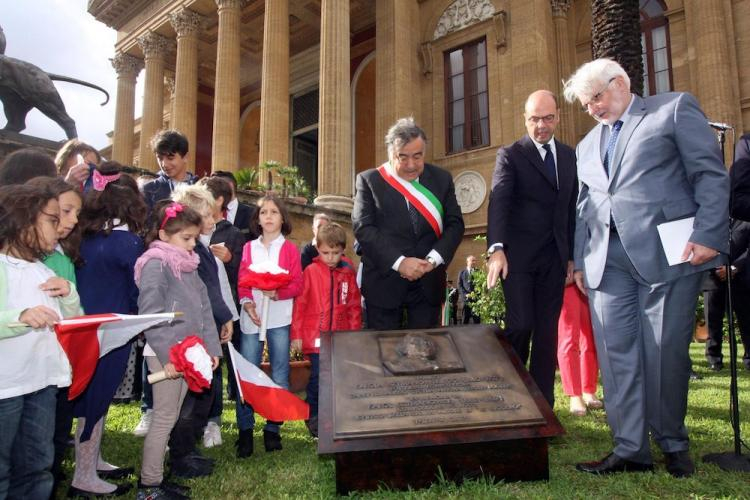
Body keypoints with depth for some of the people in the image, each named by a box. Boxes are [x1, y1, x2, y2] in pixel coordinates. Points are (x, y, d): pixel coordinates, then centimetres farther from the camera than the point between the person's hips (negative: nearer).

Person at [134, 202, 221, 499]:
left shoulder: (188, 265, 13)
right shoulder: (156, 264, -11)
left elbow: (203, 309, 13)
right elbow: (150, 314, -19)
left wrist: (211, 347, 8)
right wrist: (168, 356, -21)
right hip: (165, 354, -8)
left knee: (171, 417, 14)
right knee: (165, 417, 0)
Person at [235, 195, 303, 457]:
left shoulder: (290, 249, 6)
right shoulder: (248, 248, 11)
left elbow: (297, 285, 0)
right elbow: (242, 282, 6)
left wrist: (278, 292, -18)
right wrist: (248, 304, -10)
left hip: (279, 318, -1)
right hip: (251, 317, 1)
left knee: (280, 377, 4)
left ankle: (273, 429, 17)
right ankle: (245, 431, 10)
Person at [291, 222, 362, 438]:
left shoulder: (348, 273, 5)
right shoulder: (311, 271, -2)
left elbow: (354, 306, 9)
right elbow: (299, 303, -3)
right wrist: (296, 334, -4)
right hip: (315, 336, -2)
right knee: (318, 376, -4)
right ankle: (312, 416, 16)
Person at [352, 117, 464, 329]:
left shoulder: (441, 178, 9)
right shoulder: (368, 180, 1)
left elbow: (455, 223, 5)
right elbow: (363, 227, -7)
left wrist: (433, 259, -12)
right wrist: (399, 262, -17)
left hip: (428, 282, 2)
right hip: (384, 281, -2)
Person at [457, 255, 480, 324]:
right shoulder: (462, 272, 10)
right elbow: (459, 285, 6)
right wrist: (465, 294, -8)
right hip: (466, 297, 0)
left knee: (476, 319, -3)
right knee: (465, 319, 0)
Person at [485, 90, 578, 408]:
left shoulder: (570, 157, 15)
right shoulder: (510, 155, 0)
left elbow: (572, 209, 14)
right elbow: (499, 202, -14)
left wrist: (572, 256, 8)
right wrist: (496, 248, -28)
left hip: (555, 259, 4)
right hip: (518, 256, -4)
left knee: (547, 331, 6)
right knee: (520, 326, -8)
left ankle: (543, 403, 16)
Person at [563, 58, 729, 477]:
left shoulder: (675, 108, 8)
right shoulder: (587, 146, 24)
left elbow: (712, 175, -1)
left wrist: (707, 236, -11)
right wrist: (581, 261, 14)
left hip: (667, 253, -5)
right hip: (607, 261, 5)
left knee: (666, 352, 0)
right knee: (617, 354, 1)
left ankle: (674, 444, 20)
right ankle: (631, 449, 11)